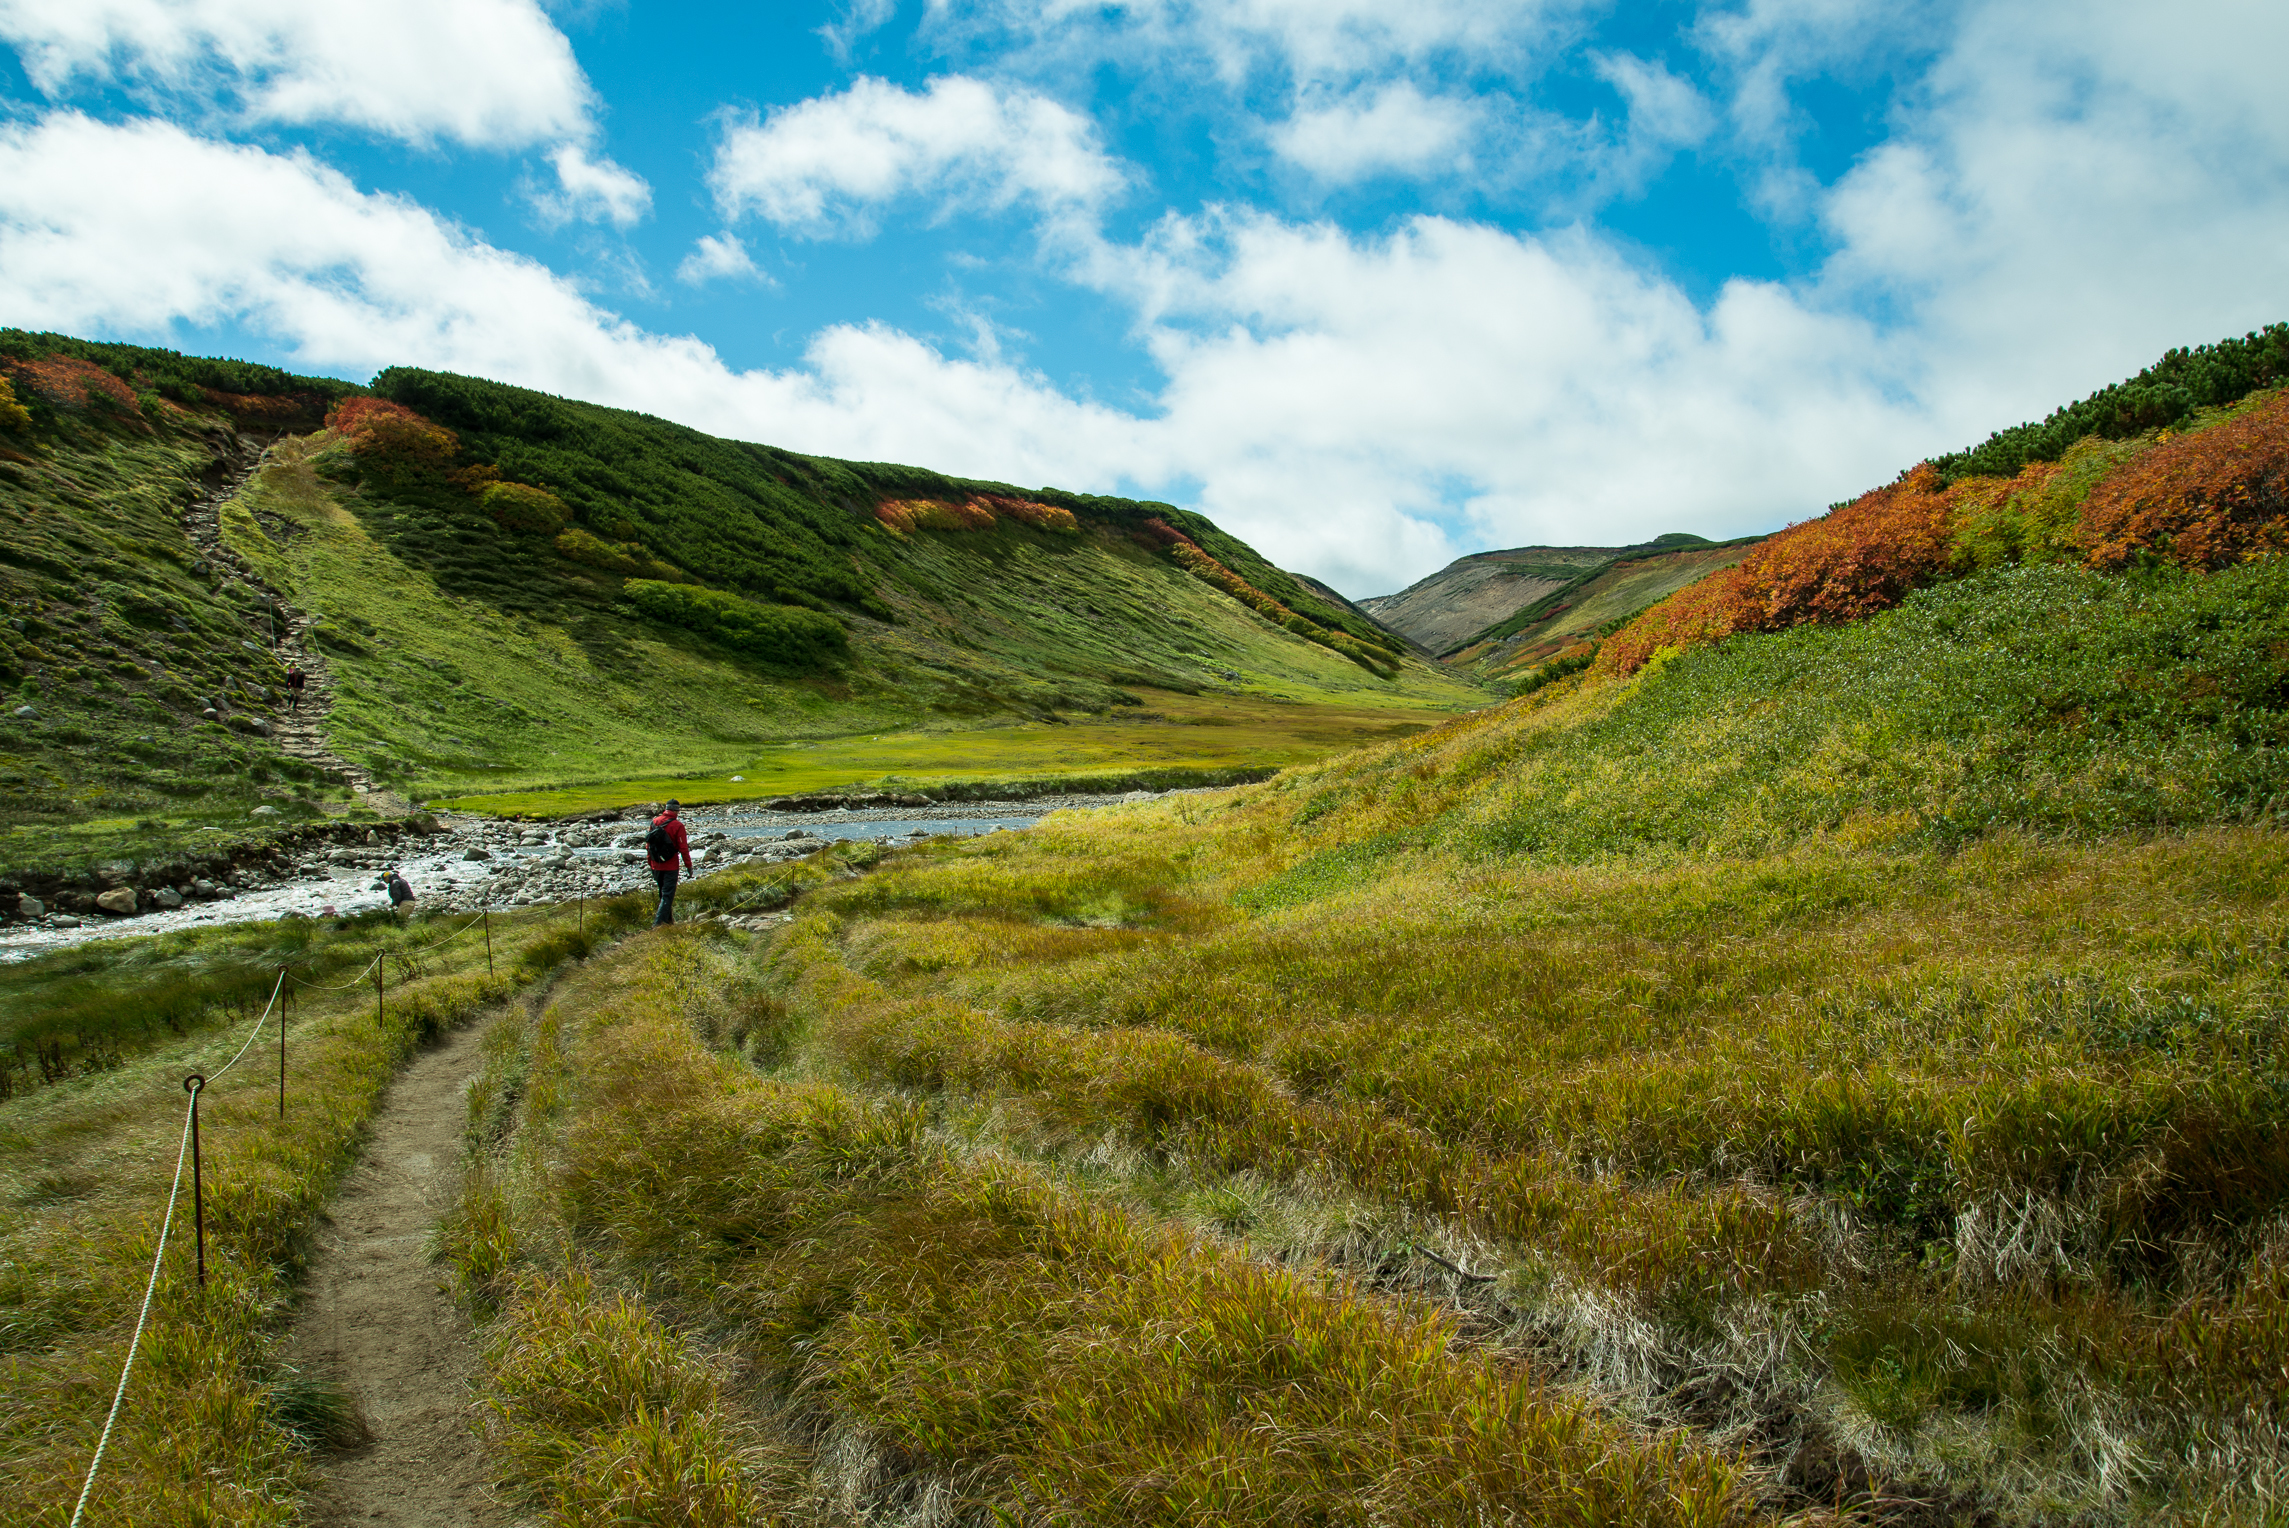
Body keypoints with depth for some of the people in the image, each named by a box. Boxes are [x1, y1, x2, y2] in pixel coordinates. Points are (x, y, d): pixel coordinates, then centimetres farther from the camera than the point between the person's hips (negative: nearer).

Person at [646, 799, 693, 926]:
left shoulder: (654, 822, 2)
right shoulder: (677, 825, -14)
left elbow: (648, 844, 9)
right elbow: (683, 848, -13)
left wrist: (650, 862, 19)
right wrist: (688, 866, -3)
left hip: (656, 866, 6)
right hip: (670, 866, -6)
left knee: (663, 893, 20)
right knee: (668, 895, -1)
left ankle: (668, 920, 31)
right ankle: (658, 923, -10)